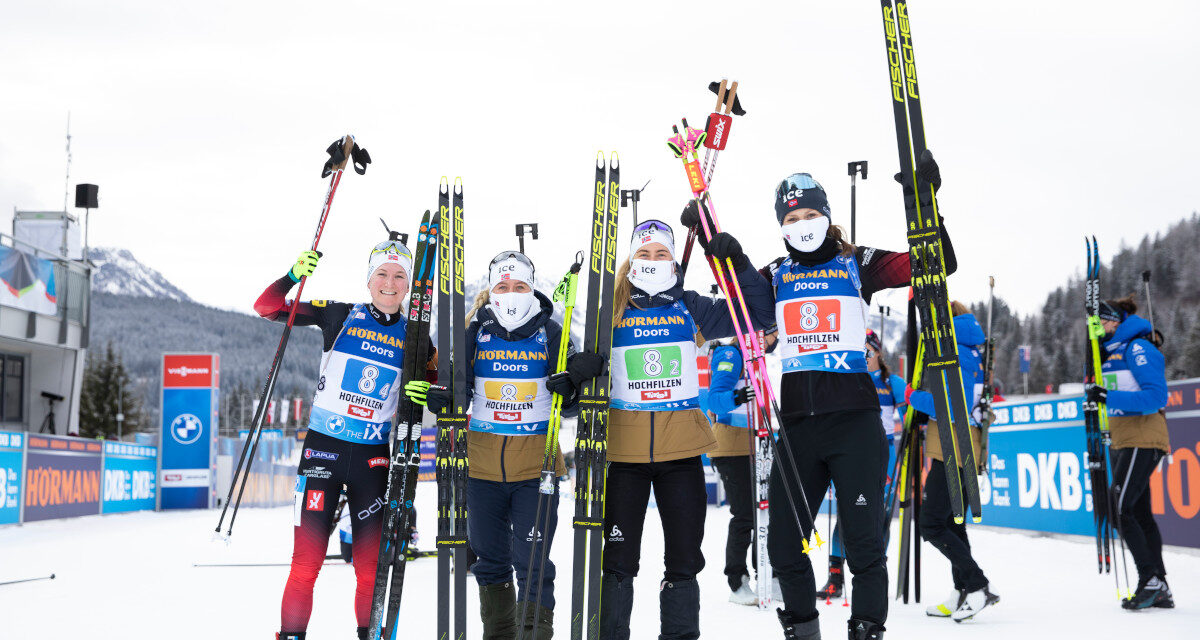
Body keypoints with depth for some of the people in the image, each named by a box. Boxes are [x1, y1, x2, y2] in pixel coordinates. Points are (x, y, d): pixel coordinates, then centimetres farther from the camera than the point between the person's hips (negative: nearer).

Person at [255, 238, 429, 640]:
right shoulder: (340, 316, 1)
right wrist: (294, 276, -18)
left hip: (374, 458, 2)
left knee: (371, 566, 6)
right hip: (323, 448, -2)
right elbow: (268, 308, 0)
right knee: (307, 560, -4)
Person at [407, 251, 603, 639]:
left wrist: (570, 388, -22)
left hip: (536, 464, -2)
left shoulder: (551, 334, 0)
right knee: (489, 558, 14)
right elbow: (460, 391, 7)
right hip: (483, 463, 3)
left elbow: (569, 407, 1)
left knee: (531, 560, -5)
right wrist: (437, 395, -15)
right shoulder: (475, 334, 3)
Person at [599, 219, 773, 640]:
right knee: (618, 557, 5)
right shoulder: (611, 310, 4)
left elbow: (760, 315, 7)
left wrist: (739, 266, -4)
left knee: (684, 557, 8)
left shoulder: (691, 308, 6)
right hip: (624, 448, -1)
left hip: (681, 448, 1)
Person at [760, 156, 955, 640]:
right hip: (797, 423, 3)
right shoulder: (775, 276, 15)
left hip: (854, 422, -3)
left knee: (863, 540, -3)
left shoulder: (858, 264, 5)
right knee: (783, 542, 6)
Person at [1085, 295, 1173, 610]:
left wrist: (1110, 398, -26)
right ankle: (1159, 590, 11)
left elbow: (1156, 396, -20)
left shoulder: (1138, 348, -11)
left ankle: (1150, 581, -9)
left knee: (1121, 508, -14)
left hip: (1143, 440, -9)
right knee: (1139, 513, 8)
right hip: (1124, 442, 9)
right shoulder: (1112, 353, 16)